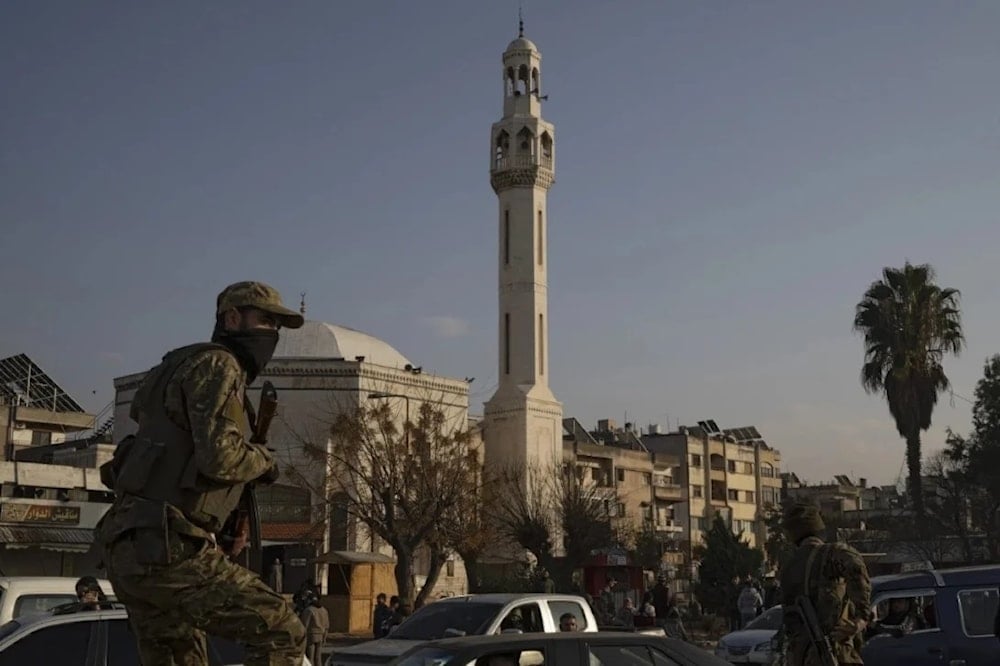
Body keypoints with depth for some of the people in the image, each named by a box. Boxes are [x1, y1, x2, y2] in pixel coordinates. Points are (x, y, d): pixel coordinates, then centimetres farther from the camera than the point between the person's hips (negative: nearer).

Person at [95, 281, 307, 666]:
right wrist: (262, 461, -1)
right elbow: (220, 456, -22)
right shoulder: (217, 365, -7)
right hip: (165, 548, -10)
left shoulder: (182, 367, 23)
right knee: (283, 635, -11)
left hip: (133, 549, 10)